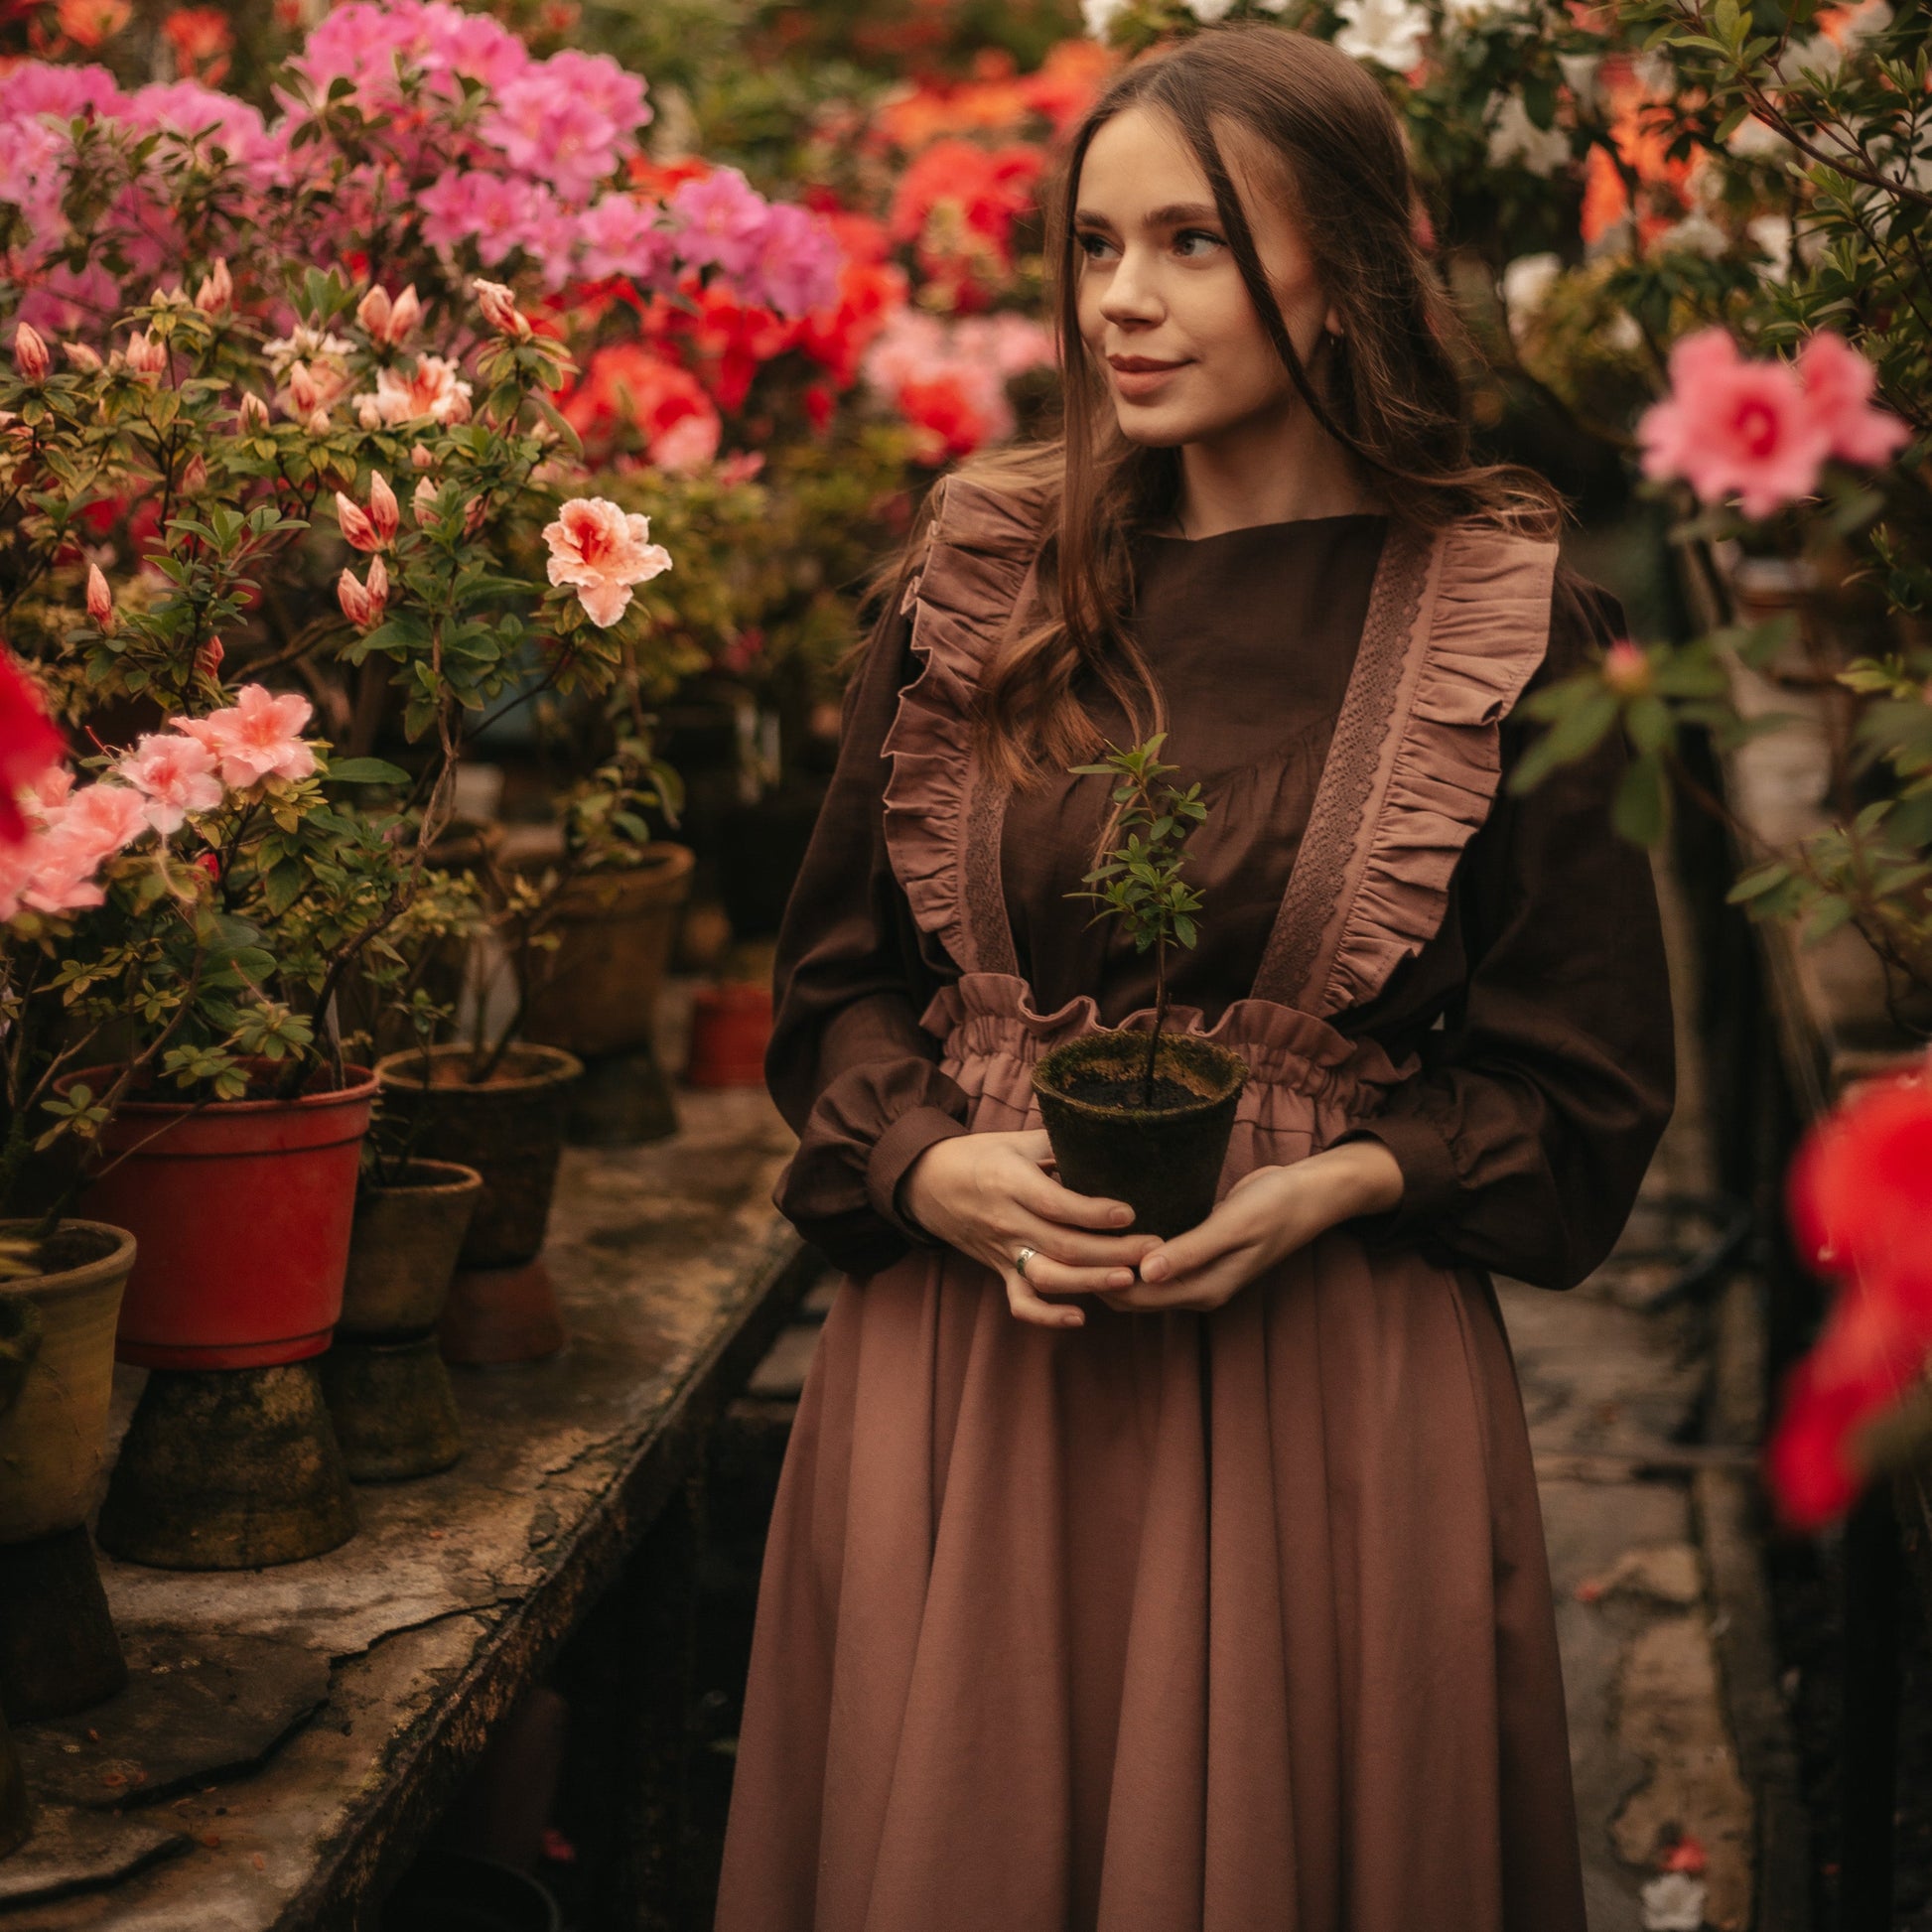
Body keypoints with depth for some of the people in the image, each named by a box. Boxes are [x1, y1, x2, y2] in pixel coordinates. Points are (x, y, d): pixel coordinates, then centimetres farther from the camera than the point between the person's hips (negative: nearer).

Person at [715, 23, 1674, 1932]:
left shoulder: (1504, 628, -3)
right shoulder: (980, 581, 5)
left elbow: (1583, 1084, 0)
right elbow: (832, 978, 10)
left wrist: (1326, 1191, -15)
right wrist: (937, 1168, -9)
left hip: (1323, 1398, -2)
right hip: (964, 1369, 3)